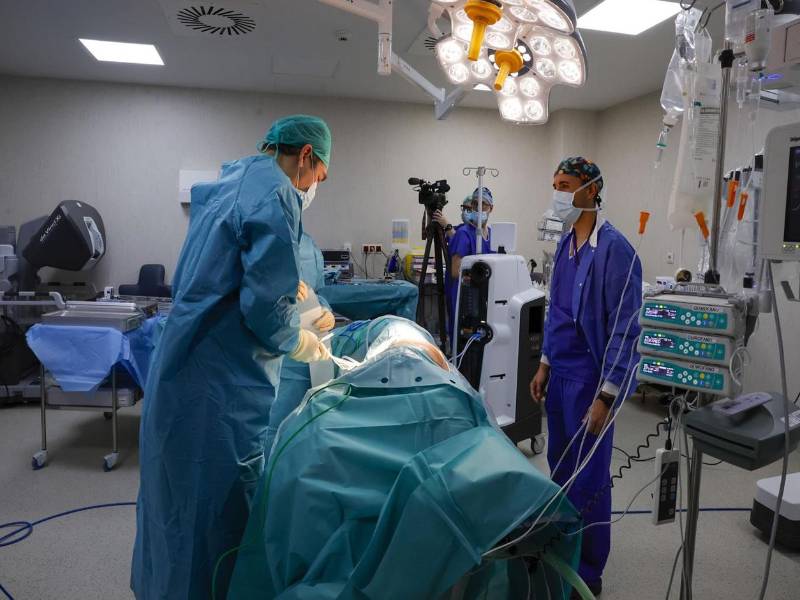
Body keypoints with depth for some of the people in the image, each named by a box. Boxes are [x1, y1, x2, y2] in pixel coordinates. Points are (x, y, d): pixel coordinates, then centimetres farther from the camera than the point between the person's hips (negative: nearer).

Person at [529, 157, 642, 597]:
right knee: (559, 467, 19)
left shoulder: (614, 249, -17)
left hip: (591, 379, -8)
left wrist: (605, 396, -18)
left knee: (589, 479, 5)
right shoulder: (566, 243, 7)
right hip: (560, 375, 8)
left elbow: (623, 328, -18)